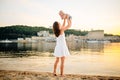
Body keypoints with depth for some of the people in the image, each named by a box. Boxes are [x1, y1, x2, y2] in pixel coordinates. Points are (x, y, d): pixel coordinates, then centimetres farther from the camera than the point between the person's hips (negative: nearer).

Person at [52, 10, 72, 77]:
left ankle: (54, 72, 22)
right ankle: (61, 74, 1)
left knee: (57, 60, 18)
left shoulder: (57, 31, 4)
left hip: (57, 47, 7)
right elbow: (69, 25, -9)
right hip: (62, 47, -7)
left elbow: (63, 25, 20)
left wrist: (64, 19, 21)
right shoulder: (61, 30, -15)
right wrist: (67, 19, 2)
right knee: (62, 61, -2)